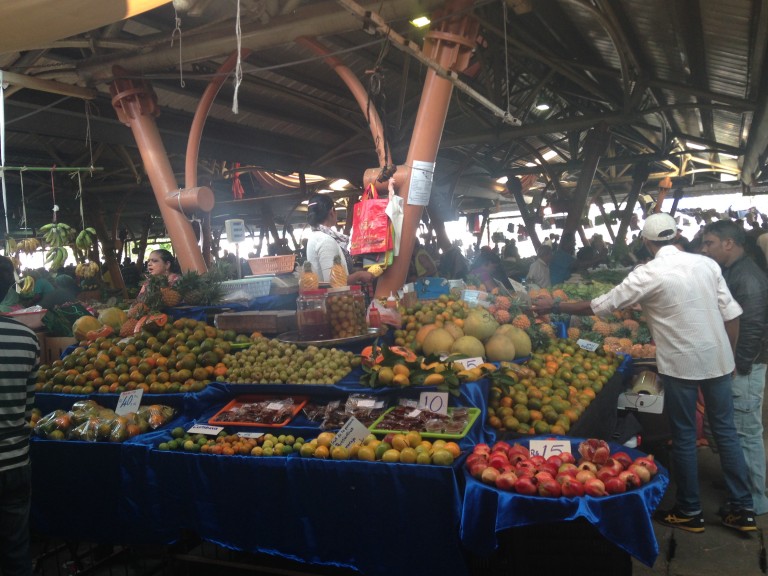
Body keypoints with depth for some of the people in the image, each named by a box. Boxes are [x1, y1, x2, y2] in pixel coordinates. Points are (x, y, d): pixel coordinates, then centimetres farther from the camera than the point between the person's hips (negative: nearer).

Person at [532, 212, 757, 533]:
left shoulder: (649, 275, -13)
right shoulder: (707, 264, 1)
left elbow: (600, 306, -9)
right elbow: (731, 314, 3)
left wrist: (554, 307, 0)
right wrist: (729, 354, 15)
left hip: (682, 363, -5)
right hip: (718, 358, 5)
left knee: (684, 436, 8)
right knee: (725, 430, 14)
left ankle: (689, 512, 21)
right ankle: (742, 509, 22)